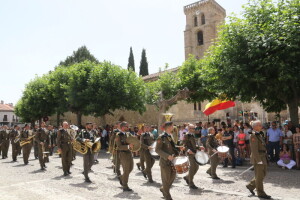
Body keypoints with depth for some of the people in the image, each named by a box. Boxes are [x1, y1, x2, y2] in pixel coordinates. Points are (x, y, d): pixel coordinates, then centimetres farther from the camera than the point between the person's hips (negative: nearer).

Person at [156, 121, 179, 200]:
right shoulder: (161, 137, -14)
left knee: (173, 176, 14)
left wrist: (177, 152, 4)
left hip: (172, 160, 8)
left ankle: (163, 189, 35)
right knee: (166, 178, 4)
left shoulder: (170, 136, 10)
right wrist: (167, 156, -25)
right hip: (165, 161, -7)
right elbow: (157, 150, -18)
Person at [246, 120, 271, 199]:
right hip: (258, 158, -10)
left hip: (263, 157, 10)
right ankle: (261, 193, 15)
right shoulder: (253, 136, -18)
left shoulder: (259, 135, 13)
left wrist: (263, 158, 20)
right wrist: (258, 160, -24)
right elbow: (254, 149, -22)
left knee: (263, 174, 17)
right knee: (259, 176, 2)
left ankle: (251, 186, 28)